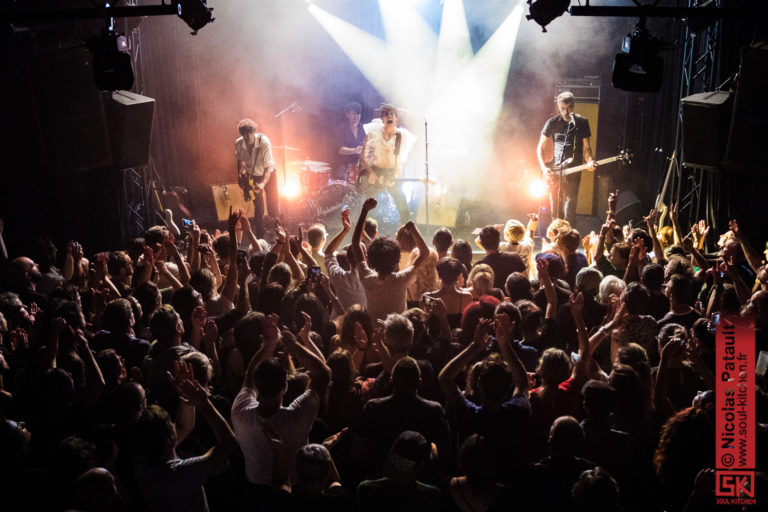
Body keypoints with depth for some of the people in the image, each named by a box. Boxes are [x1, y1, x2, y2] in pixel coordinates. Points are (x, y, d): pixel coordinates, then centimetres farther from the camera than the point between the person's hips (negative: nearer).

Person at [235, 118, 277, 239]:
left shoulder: (264, 143, -30)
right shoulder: (238, 144, -18)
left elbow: (268, 167, -30)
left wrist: (263, 184, -44)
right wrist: (240, 177, 2)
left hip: (268, 175, -2)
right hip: (252, 176, 2)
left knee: (272, 208, -3)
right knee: (259, 209, -2)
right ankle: (260, 237, 12)